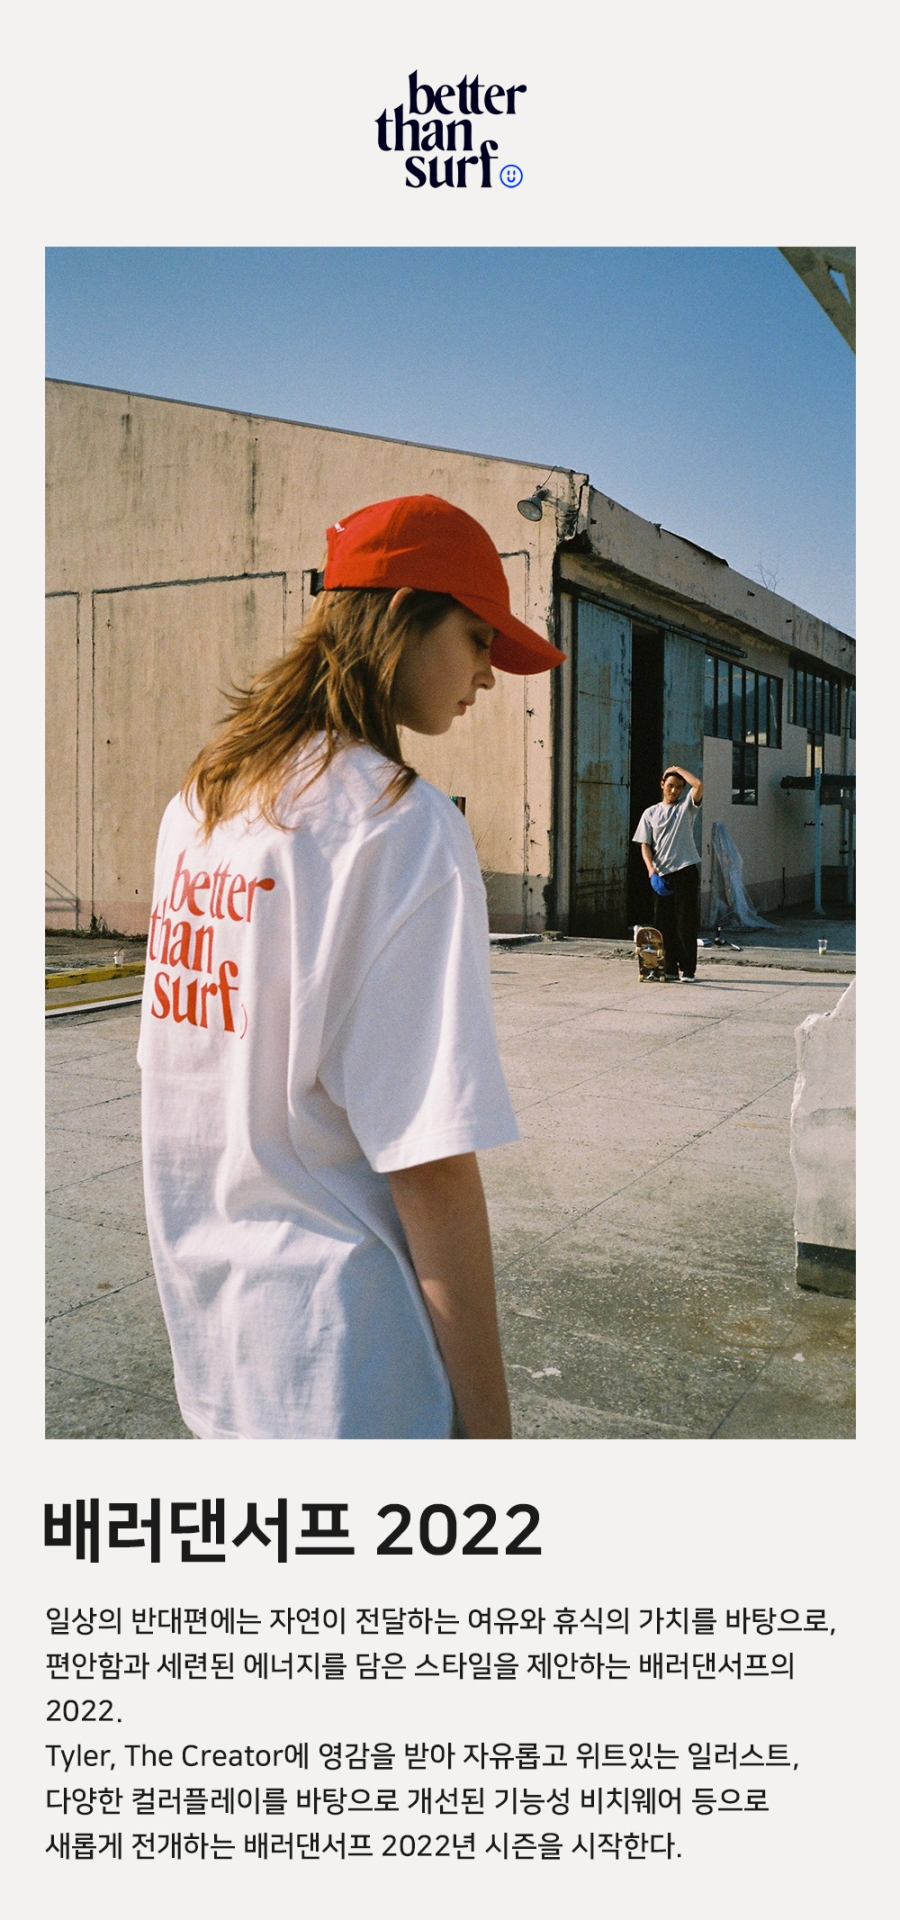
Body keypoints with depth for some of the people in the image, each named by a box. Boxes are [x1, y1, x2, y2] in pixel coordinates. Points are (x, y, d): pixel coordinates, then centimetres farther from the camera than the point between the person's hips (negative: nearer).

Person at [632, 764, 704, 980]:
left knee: (686, 923, -3)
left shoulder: (686, 806, 7)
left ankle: (688, 969, 2)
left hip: (686, 871, -2)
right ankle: (670, 968, 13)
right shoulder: (650, 813, 12)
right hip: (661, 875, 3)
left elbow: (698, 784, -13)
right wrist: (652, 872, -8)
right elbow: (645, 845, 6)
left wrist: (678, 769, 2)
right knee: (664, 924, 4)